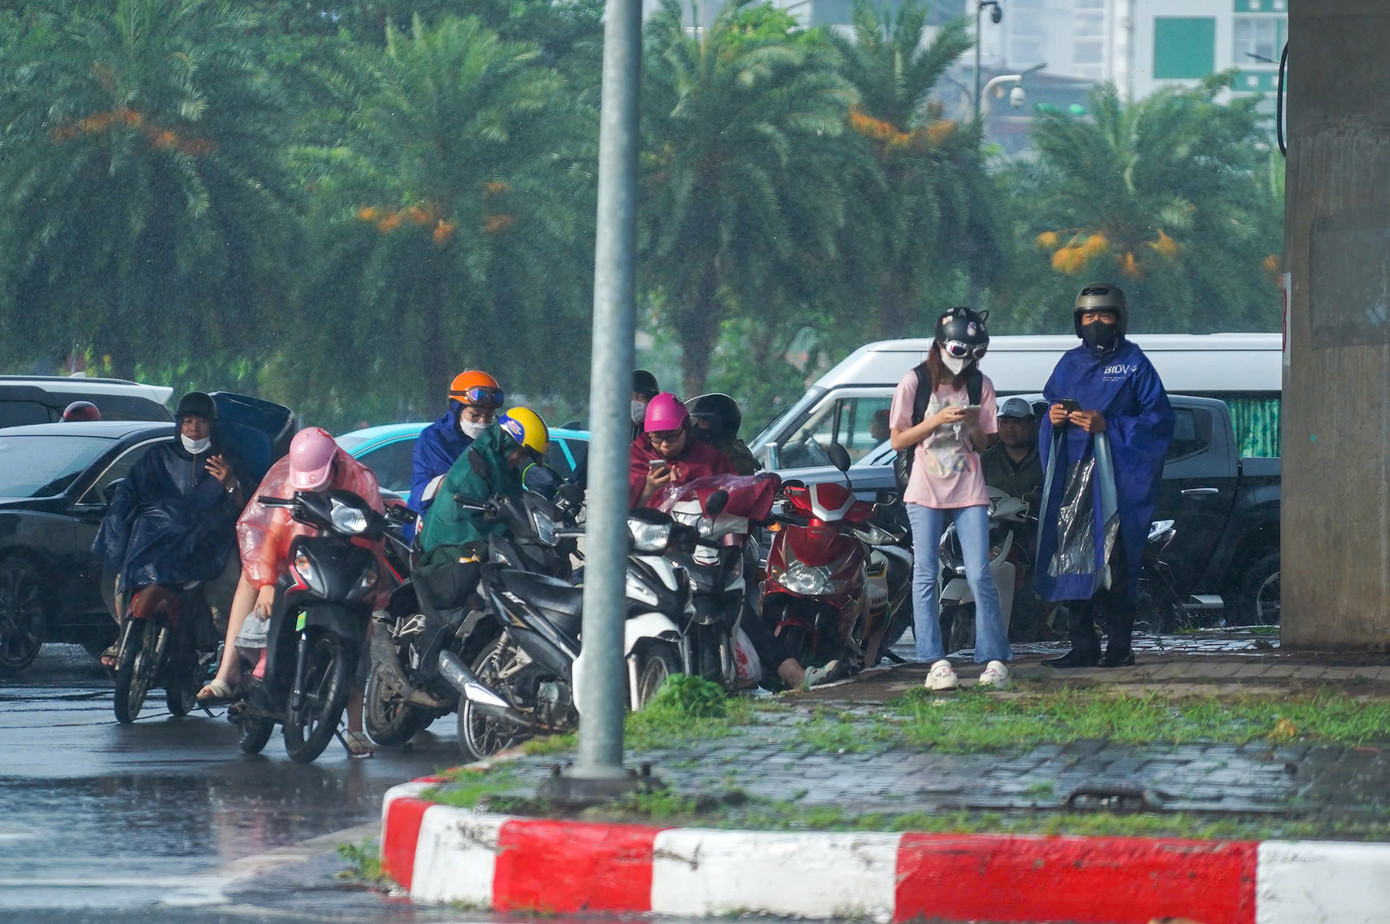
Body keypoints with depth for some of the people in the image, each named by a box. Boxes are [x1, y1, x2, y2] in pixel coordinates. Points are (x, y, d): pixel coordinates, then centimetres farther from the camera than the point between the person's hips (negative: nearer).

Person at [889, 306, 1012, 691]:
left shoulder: (980, 385, 6)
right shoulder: (915, 382, -1)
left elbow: (982, 444, 10)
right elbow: (898, 440, -2)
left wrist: (973, 425, -12)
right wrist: (937, 420, -15)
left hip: (969, 491, 1)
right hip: (926, 492, -1)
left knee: (980, 576, -6)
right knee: (926, 576, -5)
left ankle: (994, 659, 0)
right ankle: (936, 662, -5)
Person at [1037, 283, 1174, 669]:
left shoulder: (1134, 364, 1)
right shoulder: (1070, 364, 18)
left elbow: (1158, 421, -5)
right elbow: (1048, 424, 25)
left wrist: (1107, 426, -15)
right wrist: (1054, 418, 1)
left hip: (1117, 476, -5)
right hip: (1072, 474, 5)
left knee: (1115, 561, -9)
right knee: (1071, 561, 1)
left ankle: (1119, 645, -4)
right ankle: (1082, 646, 7)